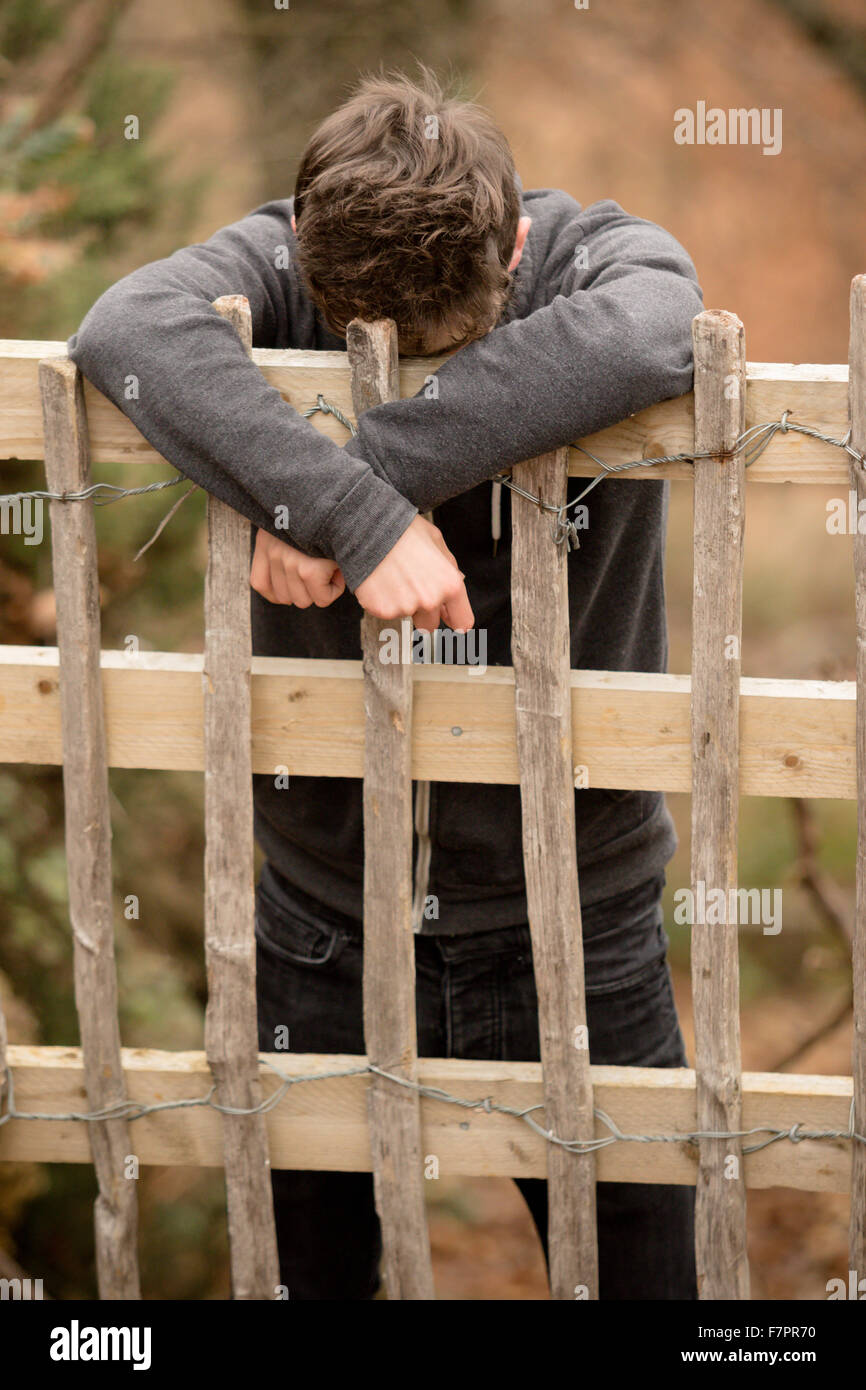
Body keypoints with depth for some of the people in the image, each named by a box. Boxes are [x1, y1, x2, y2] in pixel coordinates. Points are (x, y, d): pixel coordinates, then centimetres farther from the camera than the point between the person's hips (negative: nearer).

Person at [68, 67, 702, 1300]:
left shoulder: (610, 257, -12)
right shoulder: (281, 266, -11)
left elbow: (646, 338, -38)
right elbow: (129, 332, -33)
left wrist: (326, 494, -37)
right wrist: (361, 516, -42)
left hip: (569, 935, -1)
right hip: (326, 940, 1)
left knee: (637, 1273, 11)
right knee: (307, 1270, 15)